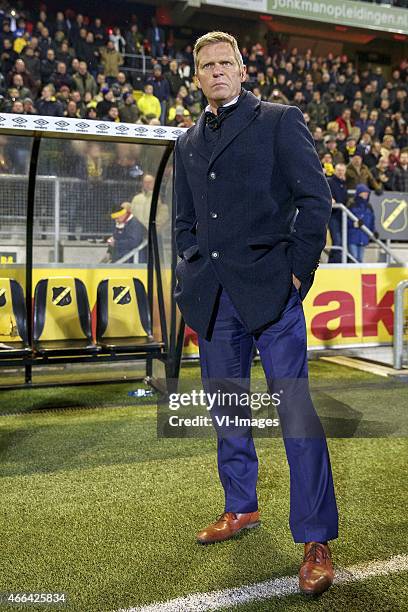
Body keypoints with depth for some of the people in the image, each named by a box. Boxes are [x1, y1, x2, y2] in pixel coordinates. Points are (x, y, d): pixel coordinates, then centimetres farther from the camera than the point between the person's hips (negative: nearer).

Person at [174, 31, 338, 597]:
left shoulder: (280, 120, 4)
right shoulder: (188, 142, 19)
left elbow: (315, 196, -2)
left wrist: (297, 269, -8)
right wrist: (191, 286, 10)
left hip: (270, 289, -5)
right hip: (213, 295, 6)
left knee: (297, 412, -6)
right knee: (226, 410, 13)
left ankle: (316, 541, 4)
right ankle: (241, 508, 31)